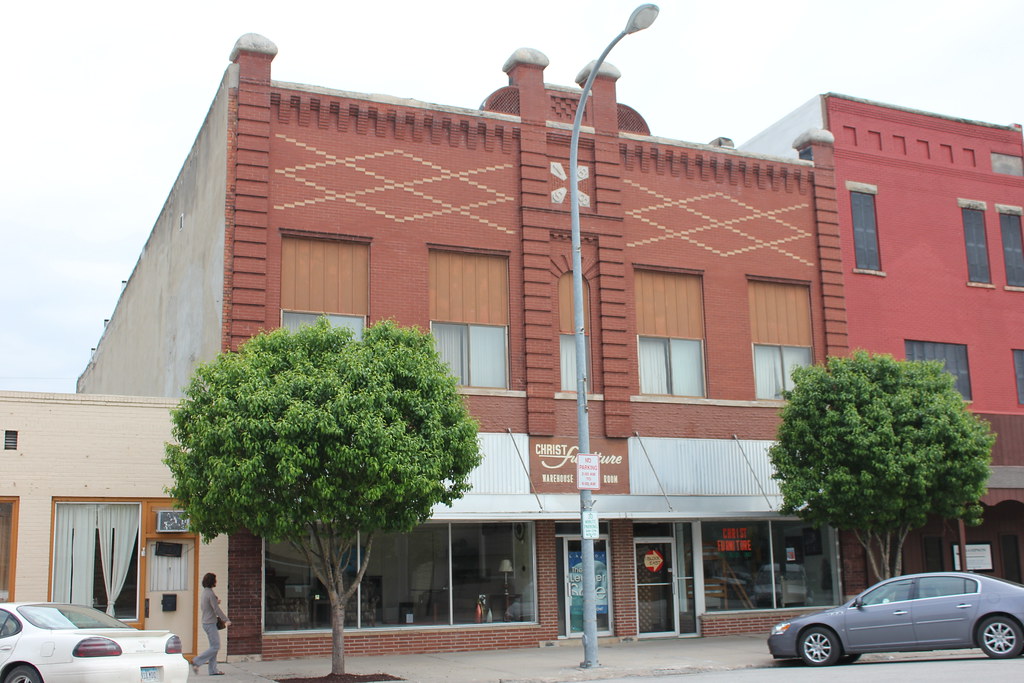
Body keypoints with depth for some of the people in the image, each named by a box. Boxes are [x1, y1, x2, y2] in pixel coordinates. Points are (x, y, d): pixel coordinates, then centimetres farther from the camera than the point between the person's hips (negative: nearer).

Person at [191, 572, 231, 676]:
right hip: (210, 623, -10)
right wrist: (227, 620, -11)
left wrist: (216, 602, 11)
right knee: (215, 647, -8)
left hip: (206, 623, 10)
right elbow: (217, 609, -18)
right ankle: (197, 662, -8)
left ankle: (212, 670, 9)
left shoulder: (204, 593, 13)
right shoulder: (210, 594, -17)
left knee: (214, 647, 10)